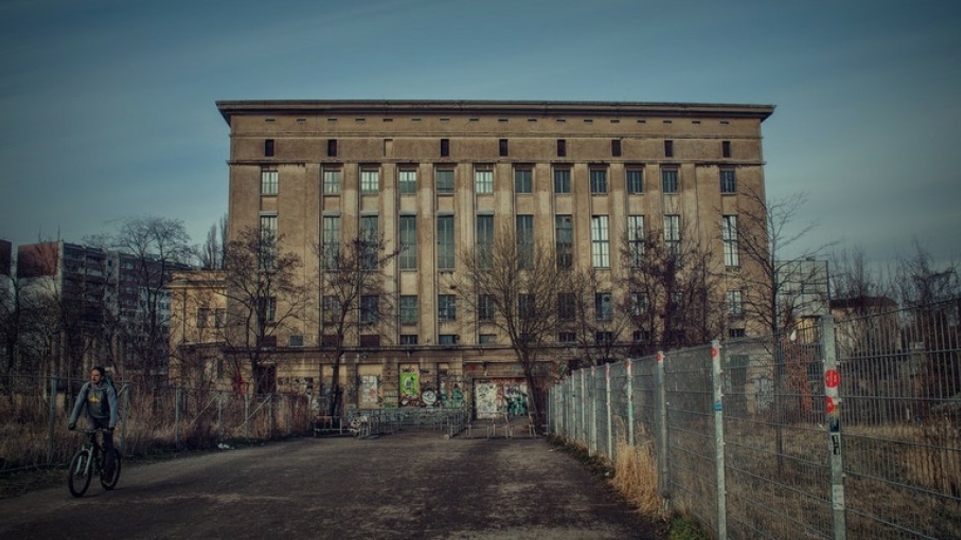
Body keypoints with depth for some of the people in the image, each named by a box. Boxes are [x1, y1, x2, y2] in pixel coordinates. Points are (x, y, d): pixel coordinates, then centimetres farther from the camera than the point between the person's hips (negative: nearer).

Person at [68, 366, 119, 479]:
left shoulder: (108, 388, -21)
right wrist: (72, 421, -22)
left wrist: (112, 425, -36)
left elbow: (113, 407, -27)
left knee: (108, 445, -2)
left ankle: (108, 472, 9)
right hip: (93, 418, 2)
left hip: (105, 418, -2)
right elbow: (78, 404, -14)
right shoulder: (86, 386, -12)